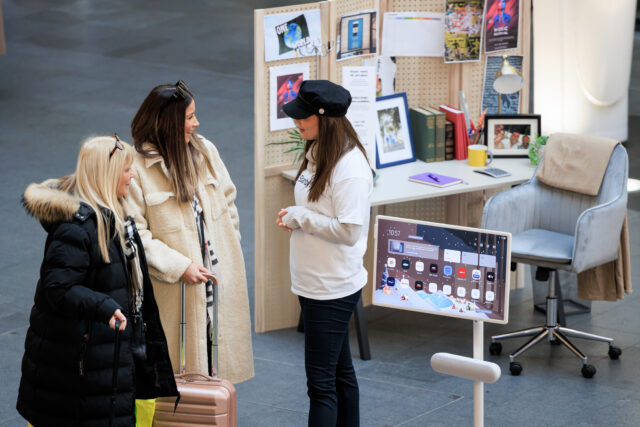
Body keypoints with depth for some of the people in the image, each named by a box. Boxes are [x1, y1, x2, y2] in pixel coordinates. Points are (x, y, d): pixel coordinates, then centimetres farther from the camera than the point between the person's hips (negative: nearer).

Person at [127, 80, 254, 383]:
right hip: (174, 289, -5)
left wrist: (229, 253, 8)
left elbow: (228, 201, 15)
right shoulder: (138, 168, -13)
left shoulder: (205, 151, 5)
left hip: (220, 279, 5)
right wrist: (179, 267, -18)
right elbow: (135, 234, -15)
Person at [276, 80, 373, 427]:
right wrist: (292, 219, 1)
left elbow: (350, 230, -24)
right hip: (313, 283, 10)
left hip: (333, 290, -10)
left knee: (321, 381, -7)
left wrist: (299, 217, -17)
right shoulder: (316, 154, 9)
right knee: (339, 370, 18)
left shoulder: (350, 167, -20)